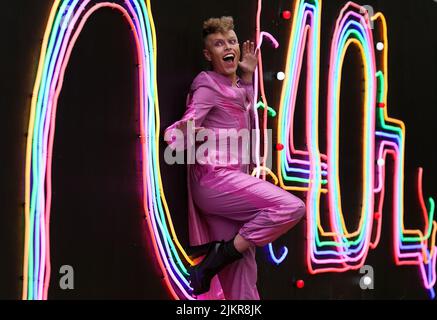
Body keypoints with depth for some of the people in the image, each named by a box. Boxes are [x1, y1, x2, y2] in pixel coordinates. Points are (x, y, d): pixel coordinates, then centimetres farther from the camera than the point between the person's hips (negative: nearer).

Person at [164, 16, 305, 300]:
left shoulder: (238, 86, 17)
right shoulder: (208, 85, -6)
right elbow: (179, 134, -12)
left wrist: (248, 77, 25)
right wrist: (187, 134, -37)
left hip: (233, 179, 8)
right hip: (214, 178, -8)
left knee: (243, 265, 4)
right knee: (292, 207, -23)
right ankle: (214, 262, -16)